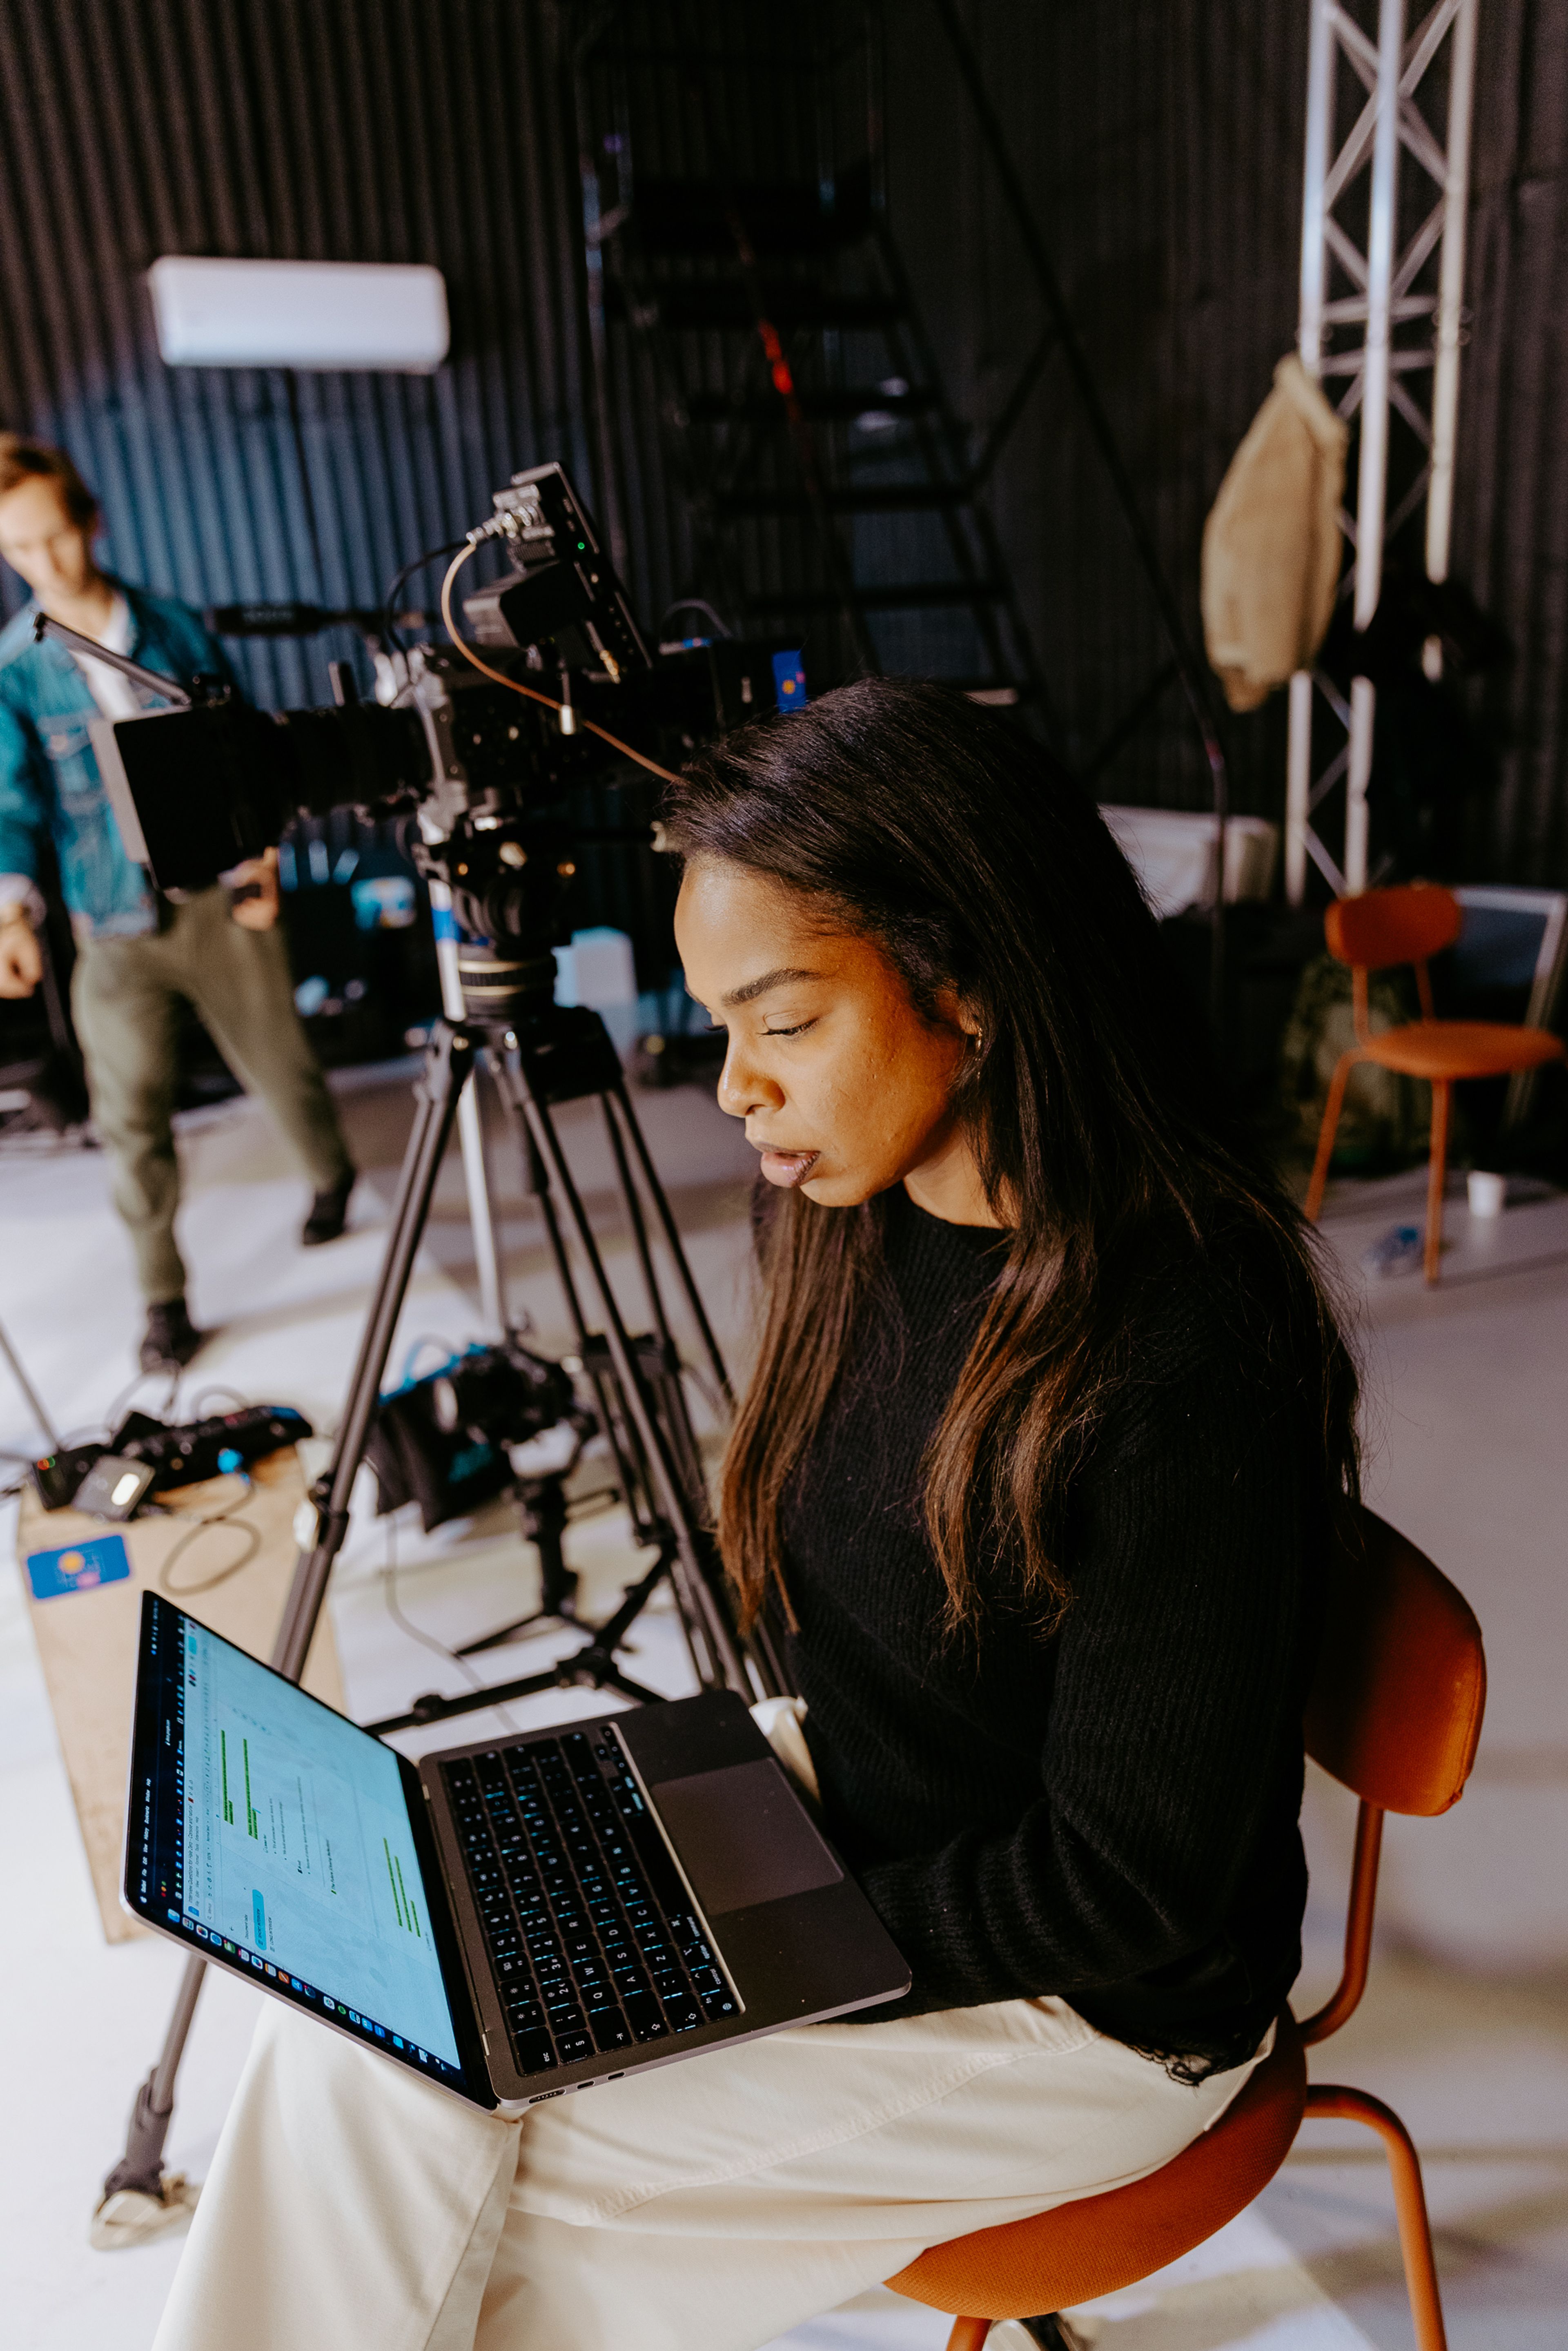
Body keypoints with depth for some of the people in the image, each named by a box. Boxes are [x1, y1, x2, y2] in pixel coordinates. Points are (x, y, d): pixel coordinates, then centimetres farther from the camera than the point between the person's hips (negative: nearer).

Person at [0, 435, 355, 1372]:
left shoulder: (174, 629, 2)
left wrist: (260, 857, -4)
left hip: (219, 898, 1)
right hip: (116, 927, 0)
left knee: (283, 1068, 12)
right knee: (131, 1116, -4)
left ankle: (334, 1177, 43)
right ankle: (165, 1300, 10)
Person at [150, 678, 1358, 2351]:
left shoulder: (1184, 1354, -30)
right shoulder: (857, 1223, -6)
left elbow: (1130, 1890, -21)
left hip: (1100, 2011, -6)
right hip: (844, 1811, 7)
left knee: (445, 2165, -12)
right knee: (362, 2012, -7)